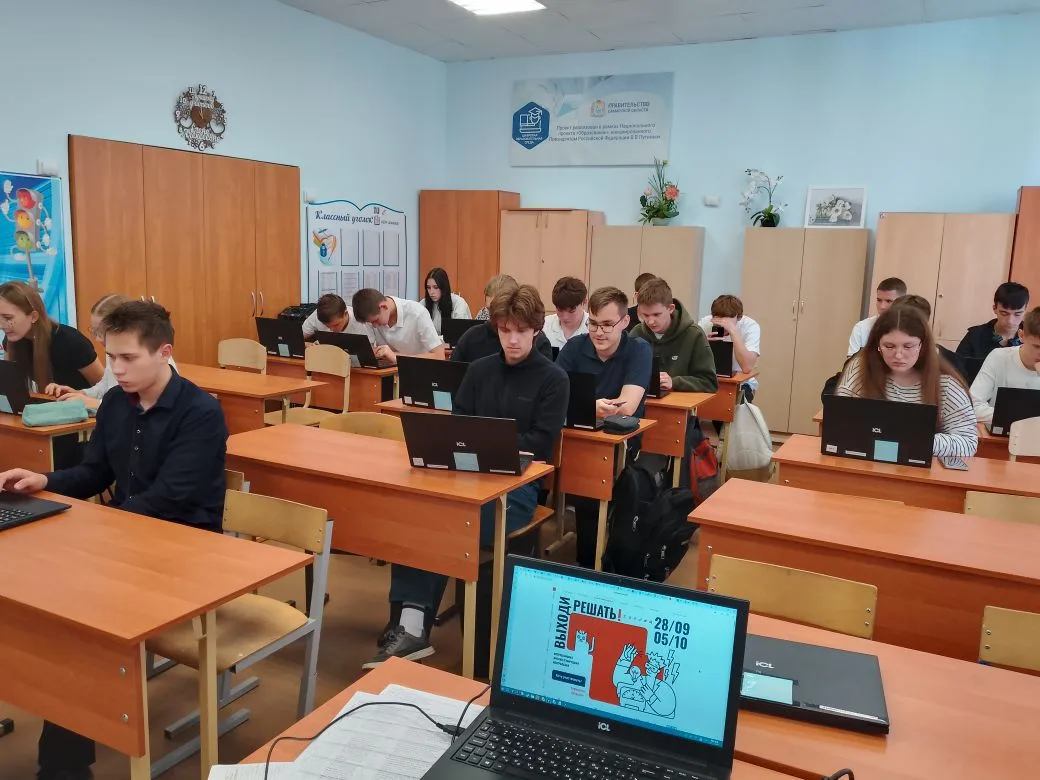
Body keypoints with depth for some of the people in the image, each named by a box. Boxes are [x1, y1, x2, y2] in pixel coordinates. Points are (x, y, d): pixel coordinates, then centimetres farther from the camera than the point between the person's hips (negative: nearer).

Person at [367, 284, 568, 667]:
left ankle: (412, 624, -16)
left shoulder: (554, 379, 2)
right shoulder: (479, 370, 17)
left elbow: (541, 444, -7)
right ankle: (408, 622, -28)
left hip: (517, 483, -4)